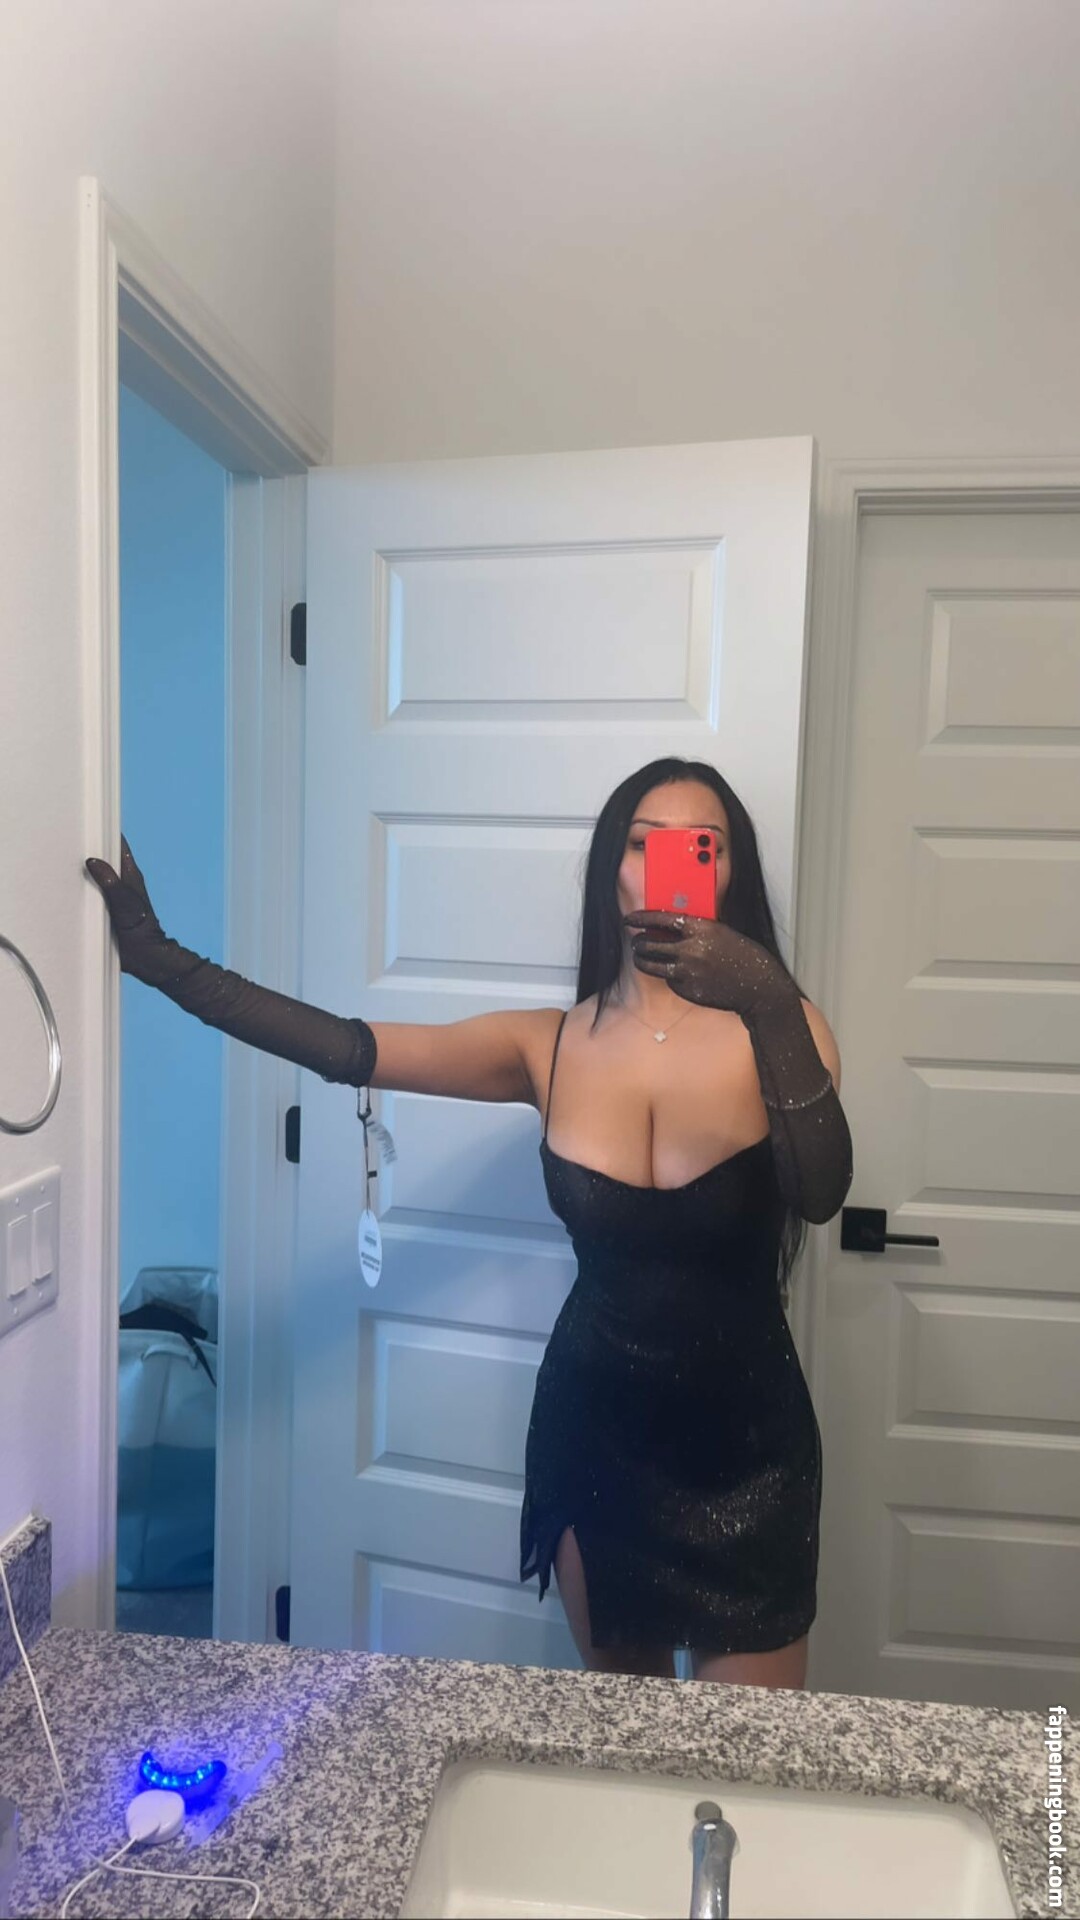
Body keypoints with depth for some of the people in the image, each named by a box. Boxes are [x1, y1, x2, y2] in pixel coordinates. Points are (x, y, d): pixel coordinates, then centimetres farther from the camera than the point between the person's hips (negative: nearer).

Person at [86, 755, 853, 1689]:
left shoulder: (771, 1025, -11)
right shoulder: (550, 1045, -7)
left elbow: (822, 1193, -26)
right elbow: (349, 1049, -12)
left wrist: (774, 1007, -40)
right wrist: (158, 957, -16)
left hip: (745, 1439, -1)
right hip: (593, 1427, 2)